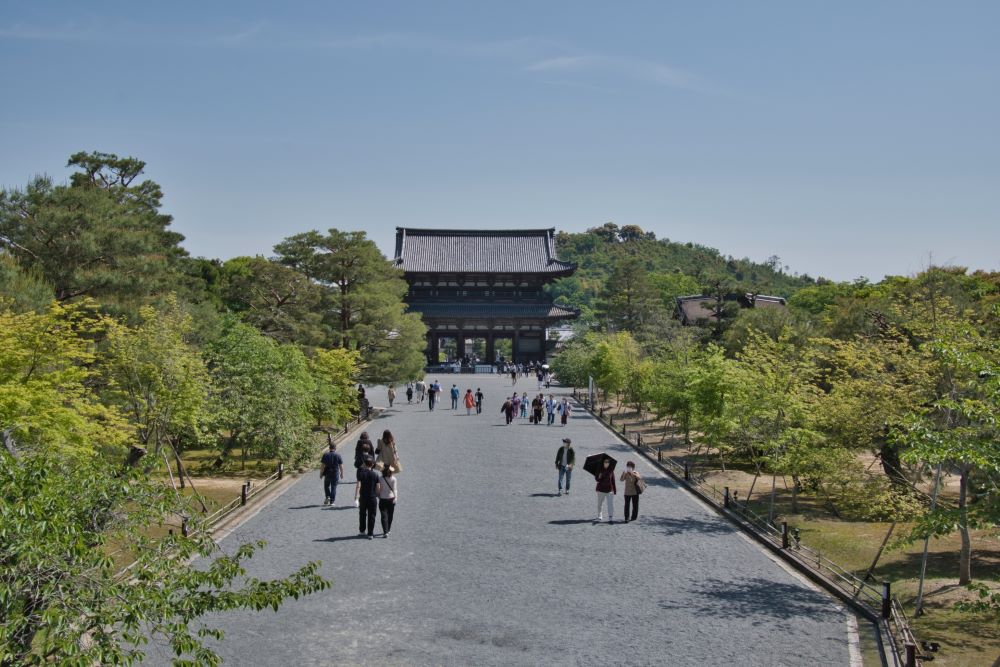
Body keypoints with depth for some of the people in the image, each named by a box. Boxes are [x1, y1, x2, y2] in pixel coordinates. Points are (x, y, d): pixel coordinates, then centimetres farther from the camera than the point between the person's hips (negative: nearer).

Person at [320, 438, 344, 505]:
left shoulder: (325, 455, -7)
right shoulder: (338, 456, -7)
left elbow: (322, 466, -6)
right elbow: (341, 466, -4)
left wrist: (321, 473, 4)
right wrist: (342, 473, 9)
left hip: (327, 474, 0)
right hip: (335, 474, 0)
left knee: (326, 485, 20)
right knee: (333, 487, 7)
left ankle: (327, 497, 2)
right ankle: (332, 501, 6)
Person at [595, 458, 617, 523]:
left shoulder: (611, 471, -3)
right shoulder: (600, 470, -6)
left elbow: (613, 481, 1)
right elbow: (597, 479, -7)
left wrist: (615, 490, 2)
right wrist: (599, 477, -29)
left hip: (609, 490, 0)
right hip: (601, 489, 0)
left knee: (610, 504, -9)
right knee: (600, 504, 15)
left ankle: (611, 518, -8)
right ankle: (599, 516, 36)